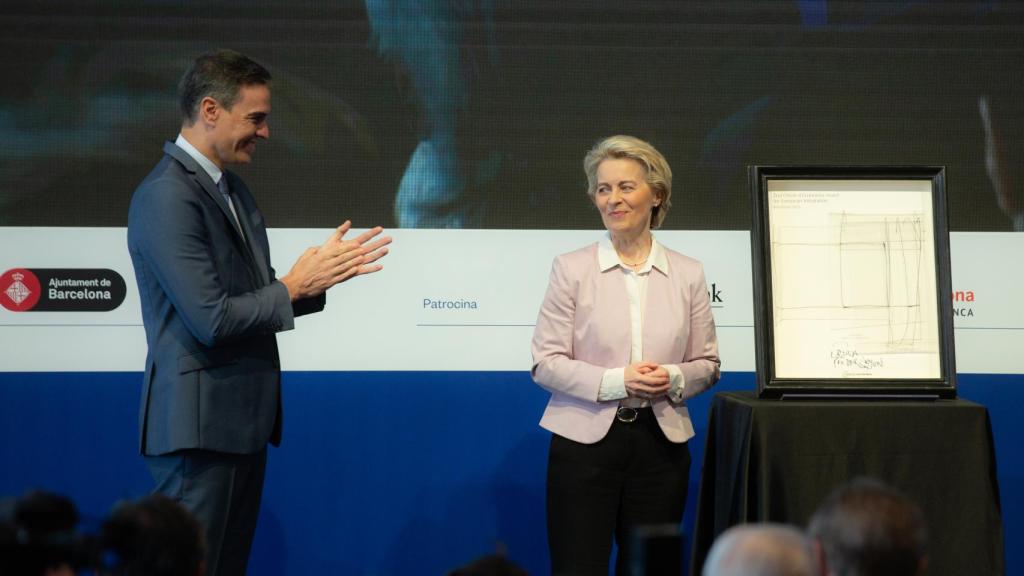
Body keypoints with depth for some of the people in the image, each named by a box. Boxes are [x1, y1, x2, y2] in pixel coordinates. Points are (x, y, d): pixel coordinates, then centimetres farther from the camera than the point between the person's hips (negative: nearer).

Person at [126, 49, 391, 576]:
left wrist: (322, 274, -2)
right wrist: (295, 286, -11)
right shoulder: (166, 197, -17)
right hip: (200, 425, -9)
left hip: (243, 420, 9)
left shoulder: (231, 188, 13)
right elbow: (211, 319, -22)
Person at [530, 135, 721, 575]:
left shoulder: (688, 274, 7)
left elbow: (707, 364, 11)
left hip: (660, 440, 2)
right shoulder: (571, 269, 0)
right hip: (586, 439, -2)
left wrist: (674, 379, -12)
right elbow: (545, 363, -4)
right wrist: (616, 381, -17)